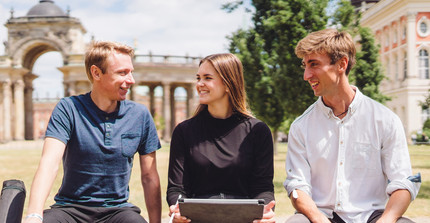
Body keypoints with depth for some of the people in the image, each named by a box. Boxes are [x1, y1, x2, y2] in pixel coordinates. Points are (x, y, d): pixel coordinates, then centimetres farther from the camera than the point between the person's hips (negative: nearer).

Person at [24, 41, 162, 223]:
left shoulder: (140, 115, 2)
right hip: (70, 208, -1)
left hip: (117, 208, 2)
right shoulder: (68, 109, -6)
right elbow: (50, 162, -20)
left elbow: (149, 177, 5)